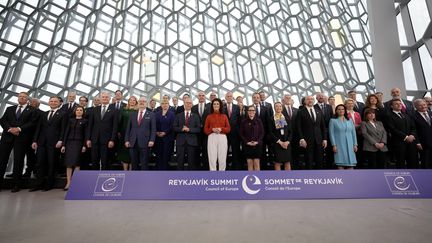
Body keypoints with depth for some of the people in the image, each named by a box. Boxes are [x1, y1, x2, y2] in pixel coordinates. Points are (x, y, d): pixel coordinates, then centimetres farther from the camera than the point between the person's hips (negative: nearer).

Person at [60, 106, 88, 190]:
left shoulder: (85, 121, 4)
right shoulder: (71, 120, 12)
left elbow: (85, 134, 0)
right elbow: (66, 132, 9)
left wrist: (84, 145, -8)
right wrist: (63, 144, 2)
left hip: (78, 143, -3)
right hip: (69, 142, 3)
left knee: (76, 162, -8)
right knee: (68, 163, 0)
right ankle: (68, 183, 3)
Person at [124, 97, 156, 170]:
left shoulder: (151, 115, 5)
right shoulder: (132, 114, 14)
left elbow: (153, 129, 0)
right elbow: (128, 128, 12)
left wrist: (152, 140, -11)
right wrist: (126, 140, 4)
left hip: (145, 143, -3)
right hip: (133, 143, 3)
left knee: (144, 164, 2)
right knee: (134, 164, 9)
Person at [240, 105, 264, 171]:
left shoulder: (258, 121, 4)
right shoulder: (244, 121, 3)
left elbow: (262, 133, 2)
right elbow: (241, 134, 2)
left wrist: (257, 142, -10)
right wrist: (247, 142, -9)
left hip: (257, 145, 0)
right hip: (247, 145, 0)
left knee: (256, 163, 0)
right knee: (249, 163, 3)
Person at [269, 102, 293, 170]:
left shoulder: (287, 119, 9)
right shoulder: (272, 119, 0)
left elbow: (290, 132, 7)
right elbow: (271, 133, -4)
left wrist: (288, 141, -7)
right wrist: (279, 142, -11)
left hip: (287, 143, 3)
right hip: (277, 144, -3)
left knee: (288, 162, 5)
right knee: (277, 162, 0)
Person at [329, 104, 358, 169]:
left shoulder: (349, 121, 16)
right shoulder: (333, 121, 5)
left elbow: (353, 133, 13)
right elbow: (331, 133, -2)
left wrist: (355, 144, 5)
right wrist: (334, 145, -11)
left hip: (349, 145, 4)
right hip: (339, 146, -3)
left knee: (351, 163, -1)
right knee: (341, 164, -5)